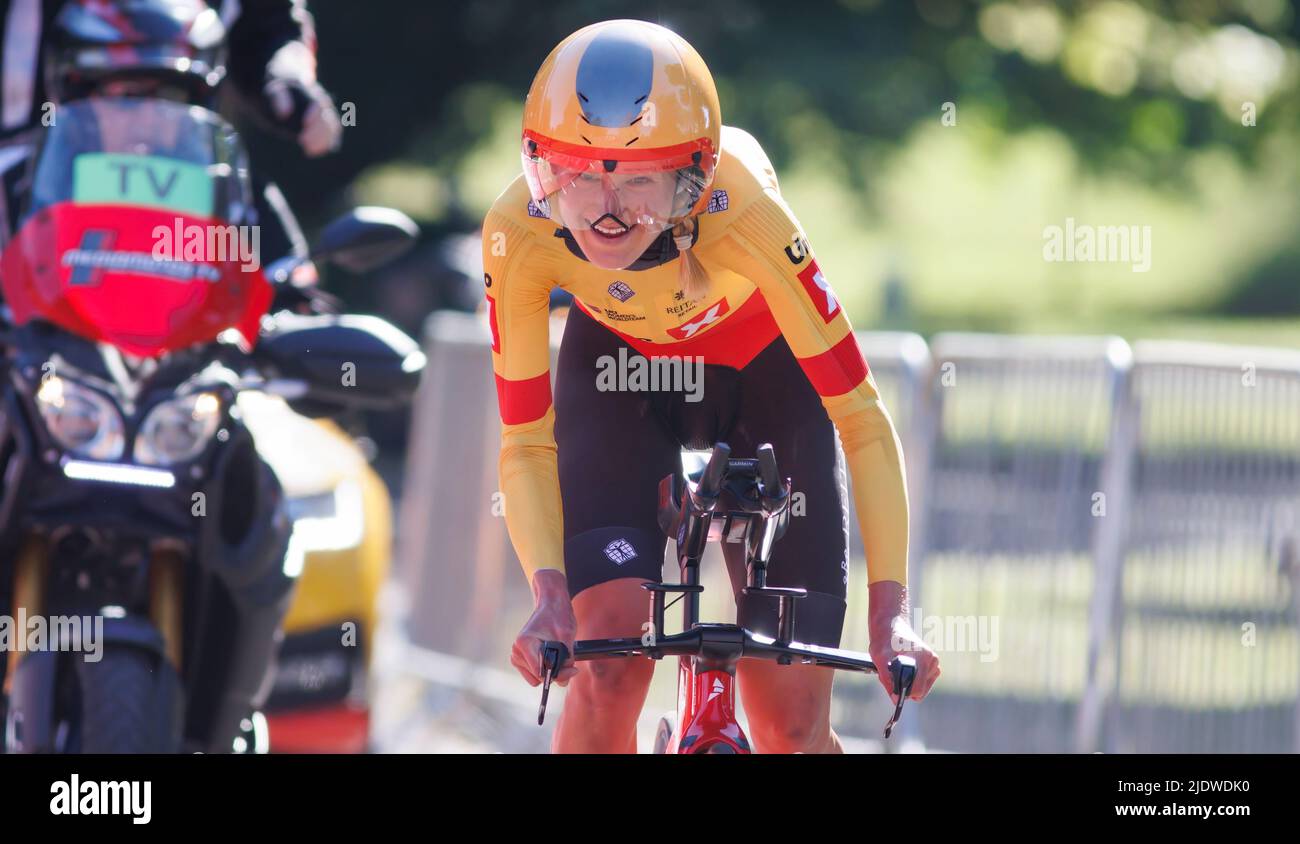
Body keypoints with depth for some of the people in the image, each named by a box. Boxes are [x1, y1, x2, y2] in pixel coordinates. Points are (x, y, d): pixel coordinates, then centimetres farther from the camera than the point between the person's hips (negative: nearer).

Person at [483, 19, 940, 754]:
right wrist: (549, 591, -40)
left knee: (791, 717, -8)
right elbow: (527, 443, -24)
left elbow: (860, 416, -34)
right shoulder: (521, 233, -33)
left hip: (764, 371, -1)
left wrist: (890, 609, -41)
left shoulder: (742, 214, -39)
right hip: (622, 367, 1)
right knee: (610, 657, -22)